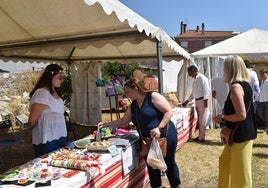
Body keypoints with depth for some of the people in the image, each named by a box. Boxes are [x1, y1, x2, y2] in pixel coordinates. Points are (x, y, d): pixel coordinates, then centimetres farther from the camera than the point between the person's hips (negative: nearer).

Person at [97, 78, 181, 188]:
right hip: (149, 140, 6)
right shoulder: (133, 106, 9)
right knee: (152, 166, 10)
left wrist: (159, 128, -26)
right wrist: (106, 125, 9)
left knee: (169, 163, 9)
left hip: (165, 136, -6)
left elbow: (168, 112, -16)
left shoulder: (153, 96, -12)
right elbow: (123, 121, 16)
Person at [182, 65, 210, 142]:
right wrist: (187, 101, 25)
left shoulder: (202, 78, -11)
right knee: (199, 119, 13)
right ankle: (200, 136, 21)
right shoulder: (195, 79, 17)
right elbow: (193, 92, 24)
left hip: (202, 100, -9)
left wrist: (206, 100, -22)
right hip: (197, 101, 9)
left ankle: (202, 137, 3)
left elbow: (206, 90, -17)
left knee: (201, 119, -4)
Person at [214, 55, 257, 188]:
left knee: (240, 169, 6)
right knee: (225, 160, 23)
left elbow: (241, 115, -25)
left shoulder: (235, 87, -21)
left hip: (241, 134, -10)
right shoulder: (245, 84, 7)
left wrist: (222, 117, -12)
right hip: (244, 132, 10)